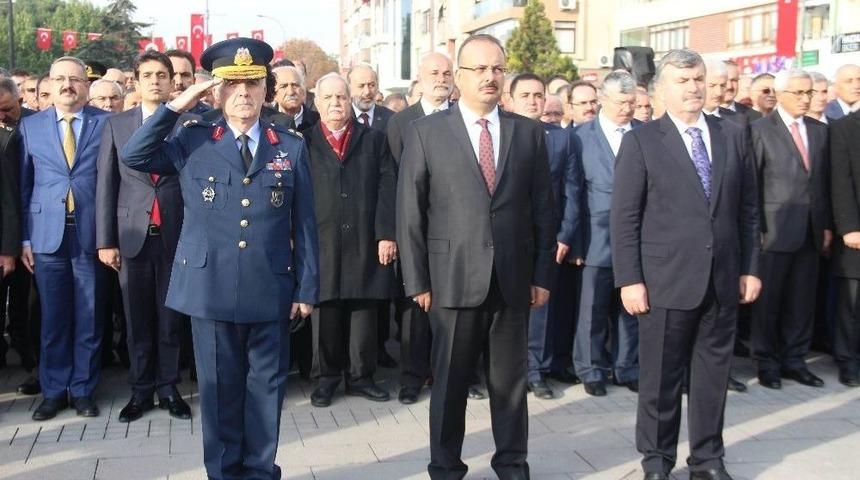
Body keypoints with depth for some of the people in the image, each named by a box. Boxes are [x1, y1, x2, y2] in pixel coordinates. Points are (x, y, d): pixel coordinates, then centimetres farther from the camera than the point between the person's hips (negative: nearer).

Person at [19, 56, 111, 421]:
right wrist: (25, 238, 2)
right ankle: (54, 391, 21)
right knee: (53, 318, 9)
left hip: (92, 234, -1)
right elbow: (24, 186, 8)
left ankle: (83, 390, 19)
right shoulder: (30, 126, 8)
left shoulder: (106, 123, 1)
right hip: (47, 235, 2)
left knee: (89, 318, 6)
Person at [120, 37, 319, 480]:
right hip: (210, 288, 0)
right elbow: (133, 157, -4)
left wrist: (307, 288, 1)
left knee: (265, 386, 9)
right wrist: (176, 106, -8)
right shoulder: (193, 142, 5)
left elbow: (304, 224, 4)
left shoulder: (291, 148, 5)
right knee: (219, 387, 9)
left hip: (271, 291, 1)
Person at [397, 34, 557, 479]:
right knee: (450, 380, 9)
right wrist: (417, 280, -5)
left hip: (514, 279, 2)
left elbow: (543, 209, 8)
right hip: (453, 279, -2)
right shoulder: (425, 132, 0)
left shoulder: (529, 132, 7)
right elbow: (409, 212, -1)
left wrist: (543, 274, 4)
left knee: (510, 381, 12)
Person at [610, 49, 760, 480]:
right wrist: (629, 280, -11)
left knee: (713, 374, 12)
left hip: (723, 280, 4)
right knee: (660, 377, 6)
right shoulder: (641, 141, -3)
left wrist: (750, 268, 7)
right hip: (667, 280, -3)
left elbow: (747, 209, 12)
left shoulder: (733, 136, 9)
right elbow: (624, 217, -6)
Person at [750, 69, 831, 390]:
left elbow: (825, 181, 13)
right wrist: (755, 228, -10)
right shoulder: (760, 130, -3)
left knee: (802, 299, 9)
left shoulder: (819, 131, 13)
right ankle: (767, 363, 13)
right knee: (768, 298, 2)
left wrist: (827, 225, 9)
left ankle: (794, 360, 19)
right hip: (775, 228, -5)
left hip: (811, 230, 5)